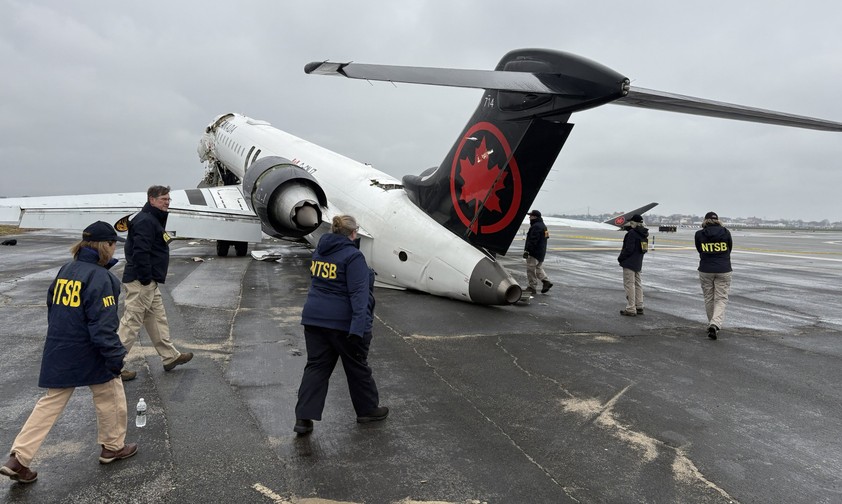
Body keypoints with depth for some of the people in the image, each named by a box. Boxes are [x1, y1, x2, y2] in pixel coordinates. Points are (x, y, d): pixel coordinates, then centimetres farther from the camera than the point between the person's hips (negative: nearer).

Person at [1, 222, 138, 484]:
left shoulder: (66, 270, 7)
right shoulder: (99, 277, -19)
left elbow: (52, 308, 16)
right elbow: (103, 326, -22)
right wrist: (115, 357, -16)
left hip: (58, 353, 7)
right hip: (89, 354, -7)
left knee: (51, 403, 14)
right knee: (110, 398, 13)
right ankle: (112, 447, 27)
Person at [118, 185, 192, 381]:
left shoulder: (154, 219, 18)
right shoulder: (145, 221, -16)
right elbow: (140, 252, -25)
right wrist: (145, 279, -22)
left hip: (149, 282, 11)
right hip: (140, 282, -11)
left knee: (157, 319, 17)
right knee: (131, 323, -4)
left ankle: (170, 357, 28)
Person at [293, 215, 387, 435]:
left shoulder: (319, 251, 9)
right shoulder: (353, 256, -15)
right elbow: (358, 293, -22)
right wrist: (358, 327, -27)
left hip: (314, 318, 6)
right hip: (343, 322, -6)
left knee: (316, 366, 10)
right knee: (357, 367, 11)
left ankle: (303, 418, 5)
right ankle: (367, 409, 28)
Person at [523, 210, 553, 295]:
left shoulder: (536, 226, -17)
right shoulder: (543, 226, 17)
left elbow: (533, 241, -23)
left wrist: (527, 250, -22)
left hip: (534, 253, -11)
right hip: (541, 252, 11)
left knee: (531, 269, -4)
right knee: (538, 268, 19)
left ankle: (532, 287, -2)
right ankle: (546, 281, 9)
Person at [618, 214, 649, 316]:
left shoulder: (632, 233, -18)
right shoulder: (643, 234, 11)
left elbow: (629, 249, -21)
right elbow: (643, 249, 16)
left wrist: (620, 258, -9)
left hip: (629, 263, -9)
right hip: (638, 263, 9)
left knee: (629, 285, -5)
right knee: (637, 284, 16)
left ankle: (631, 309, -5)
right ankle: (639, 307, 23)